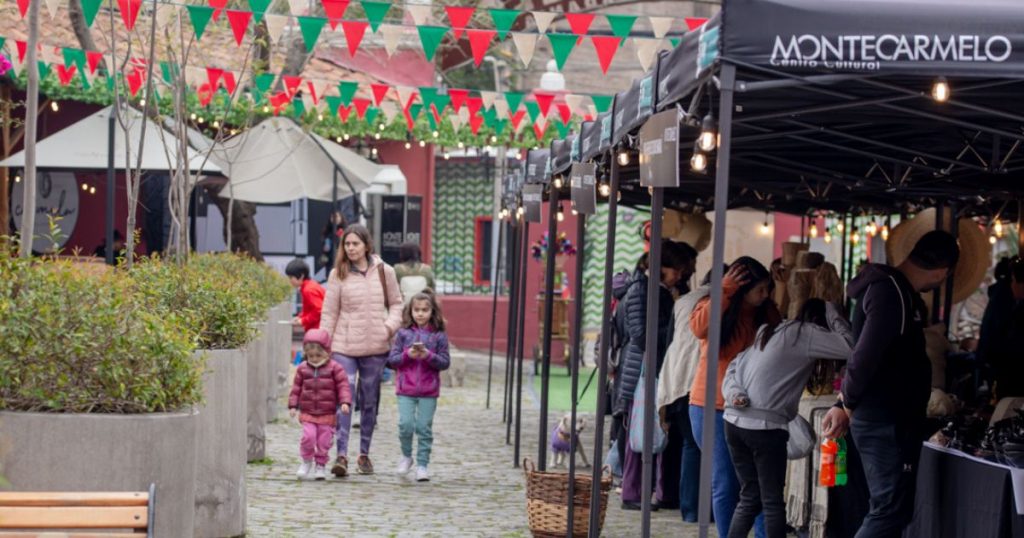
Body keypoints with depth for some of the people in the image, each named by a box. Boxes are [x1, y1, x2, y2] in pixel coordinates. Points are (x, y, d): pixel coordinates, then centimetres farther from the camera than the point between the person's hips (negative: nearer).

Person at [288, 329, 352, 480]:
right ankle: (306, 461, 8)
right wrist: (293, 405, 3)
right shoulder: (303, 369, 4)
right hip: (307, 413, 1)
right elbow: (296, 388, 9)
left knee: (324, 441, 2)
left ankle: (320, 465, 19)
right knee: (308, 436, -14)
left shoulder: (334, 368, -3)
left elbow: (343, 386, -6)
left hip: (327, 414, -1)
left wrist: (345, 402, -18)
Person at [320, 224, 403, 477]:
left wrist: (391, 325, -6)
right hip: (344, 347, -2)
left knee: (369, 402, 10)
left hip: (375, 347, 2)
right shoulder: (338, 275, 1)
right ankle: (342, 455, -13)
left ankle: (364, 454, 22)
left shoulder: (384, 272, 3)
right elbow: (329, 313, 3)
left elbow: (396, 303, 13)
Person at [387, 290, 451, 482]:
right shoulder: (404, 333, 4)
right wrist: (408, 354, -14)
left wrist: (428, 356, -16)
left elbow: (445, 362, 0)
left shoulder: (439, 336, 2)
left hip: (429, 391, 0)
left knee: (424, 427, 1)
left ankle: (422, 465, 10)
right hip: (405, 389, 0)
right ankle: (406, 456, 17)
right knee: (406, 424, -8)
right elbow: (392, 360, 3)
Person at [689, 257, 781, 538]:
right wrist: (724, 291, -25)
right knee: (725, 483, 2)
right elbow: (699, 327, -26)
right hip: (713, 408, -3)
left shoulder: (766, 313, 5)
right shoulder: (715, 307, -4)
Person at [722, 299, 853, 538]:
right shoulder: (805, 334, -2)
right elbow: (850, 347, -12)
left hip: (734, 421, 8)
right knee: (773, 501, 1)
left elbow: (734, 367, 16)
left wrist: (734, 393, 0)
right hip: (764, 426, -8)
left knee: (750, 497, 13)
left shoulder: (770, 333, 22)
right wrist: (834, 315, 2)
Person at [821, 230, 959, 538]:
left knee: (891, 510, 14)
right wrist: (846, 406, -12)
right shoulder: (891, 293, -19)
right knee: (889, 512, -8)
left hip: (890, 419, 10)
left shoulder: (895, 289, 15)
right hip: (886, 421, -10)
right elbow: (866, 356, -25)